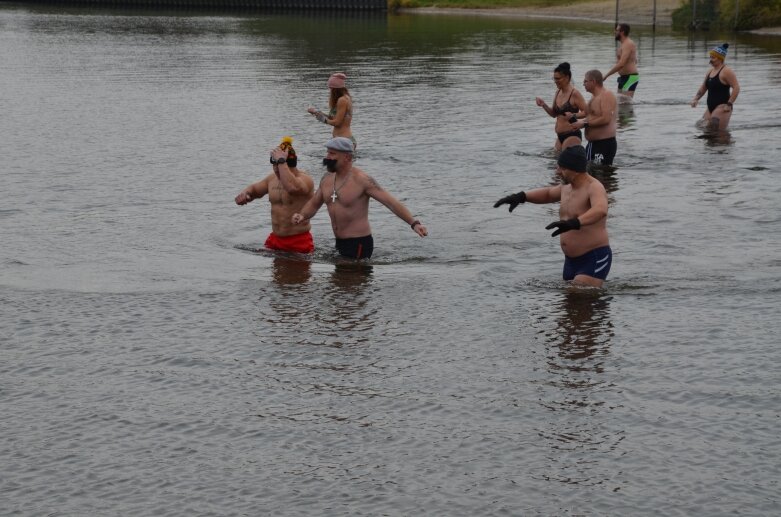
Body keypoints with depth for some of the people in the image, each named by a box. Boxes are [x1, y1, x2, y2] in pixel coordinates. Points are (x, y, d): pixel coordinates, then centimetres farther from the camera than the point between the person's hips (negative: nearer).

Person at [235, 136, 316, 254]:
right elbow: (254, 190, 26)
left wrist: (281, 161, -32)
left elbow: (292, 187, -39)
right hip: (275, 239, 6)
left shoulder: (305, 179, -14)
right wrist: (244, 193, 1)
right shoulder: (273, 178, 9)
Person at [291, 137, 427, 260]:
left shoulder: (362, 180, -14)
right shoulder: (327, 179, 8)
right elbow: (314, 204, 20)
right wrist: (301, 216, -3)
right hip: (339, 243, 8)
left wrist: (414, 223, -28)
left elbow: (391, 202, -18)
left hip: (359, 243, -8)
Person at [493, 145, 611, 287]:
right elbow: (548, 193, 33)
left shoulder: (594, 188, -18)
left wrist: (574, 223, -56)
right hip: (572, 260, 10)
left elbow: (600, 211, -40)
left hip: (594, 259, -10)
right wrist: (521, 197, 17)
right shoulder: (567, 187, 11)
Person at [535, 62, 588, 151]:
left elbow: (586, 112, -16)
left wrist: (573, 115, -32)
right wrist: (543, 105, 3)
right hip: (560, 136, 9)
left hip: (572, 136, -9)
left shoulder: (575, 94, -12)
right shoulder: (558, 93, 12)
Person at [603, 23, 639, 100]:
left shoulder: (628, 44, -18)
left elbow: (621, 64, -28)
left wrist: (606, 75, -25)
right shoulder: (624, 44, 16)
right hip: (624, 78, 11)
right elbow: (635, 61, 28)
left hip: (630, 78, -11)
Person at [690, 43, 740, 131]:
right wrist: (696, 99, 9)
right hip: (711, 108, 9)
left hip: (722, 107, -9)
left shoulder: (726, 71, -11)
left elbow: (736, 88, -16)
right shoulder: (710, 71, 16)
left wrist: (729, 104, -19)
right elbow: (703, 88, 25)